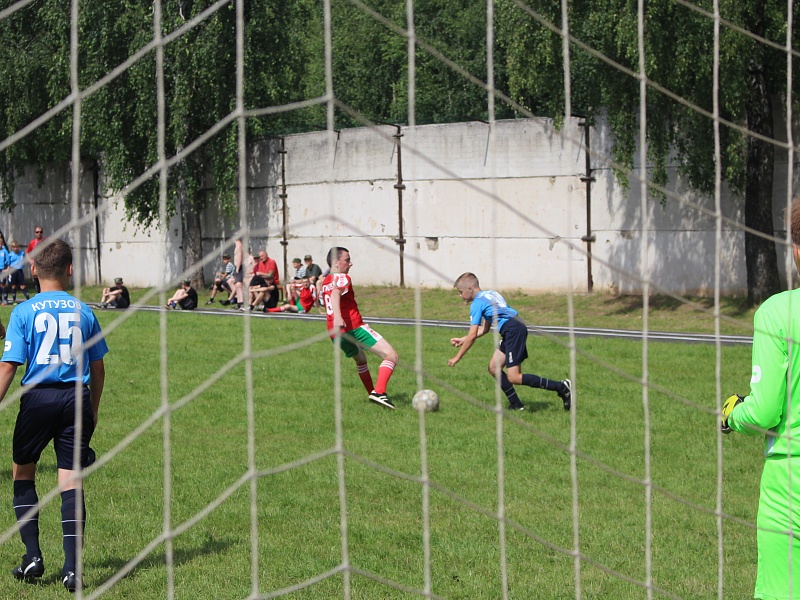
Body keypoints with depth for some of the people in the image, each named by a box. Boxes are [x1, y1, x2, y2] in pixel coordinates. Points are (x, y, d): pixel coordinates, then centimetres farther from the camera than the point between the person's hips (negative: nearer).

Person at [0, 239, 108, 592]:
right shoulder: (83, 311, 5)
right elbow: (98, 368, 10)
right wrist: (93, 411, 22)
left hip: (38, 398, -2)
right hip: (76, 399, 2)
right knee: (71, 480, 1)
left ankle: (32, 555, 13)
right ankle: (71, 566, -4)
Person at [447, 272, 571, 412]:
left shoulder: (477, 303, -4)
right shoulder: (490, 294, 23)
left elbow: (472, 335, -6)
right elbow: (485, 328, 30)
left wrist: (457, 358, 2)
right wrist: (462, 340, 31)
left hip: (513, 330, -10)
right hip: (518, 328, 10)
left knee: (513, 378, -11)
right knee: (494, 368, 13)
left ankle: (561, 387, -13)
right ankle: (516, 405, 10)